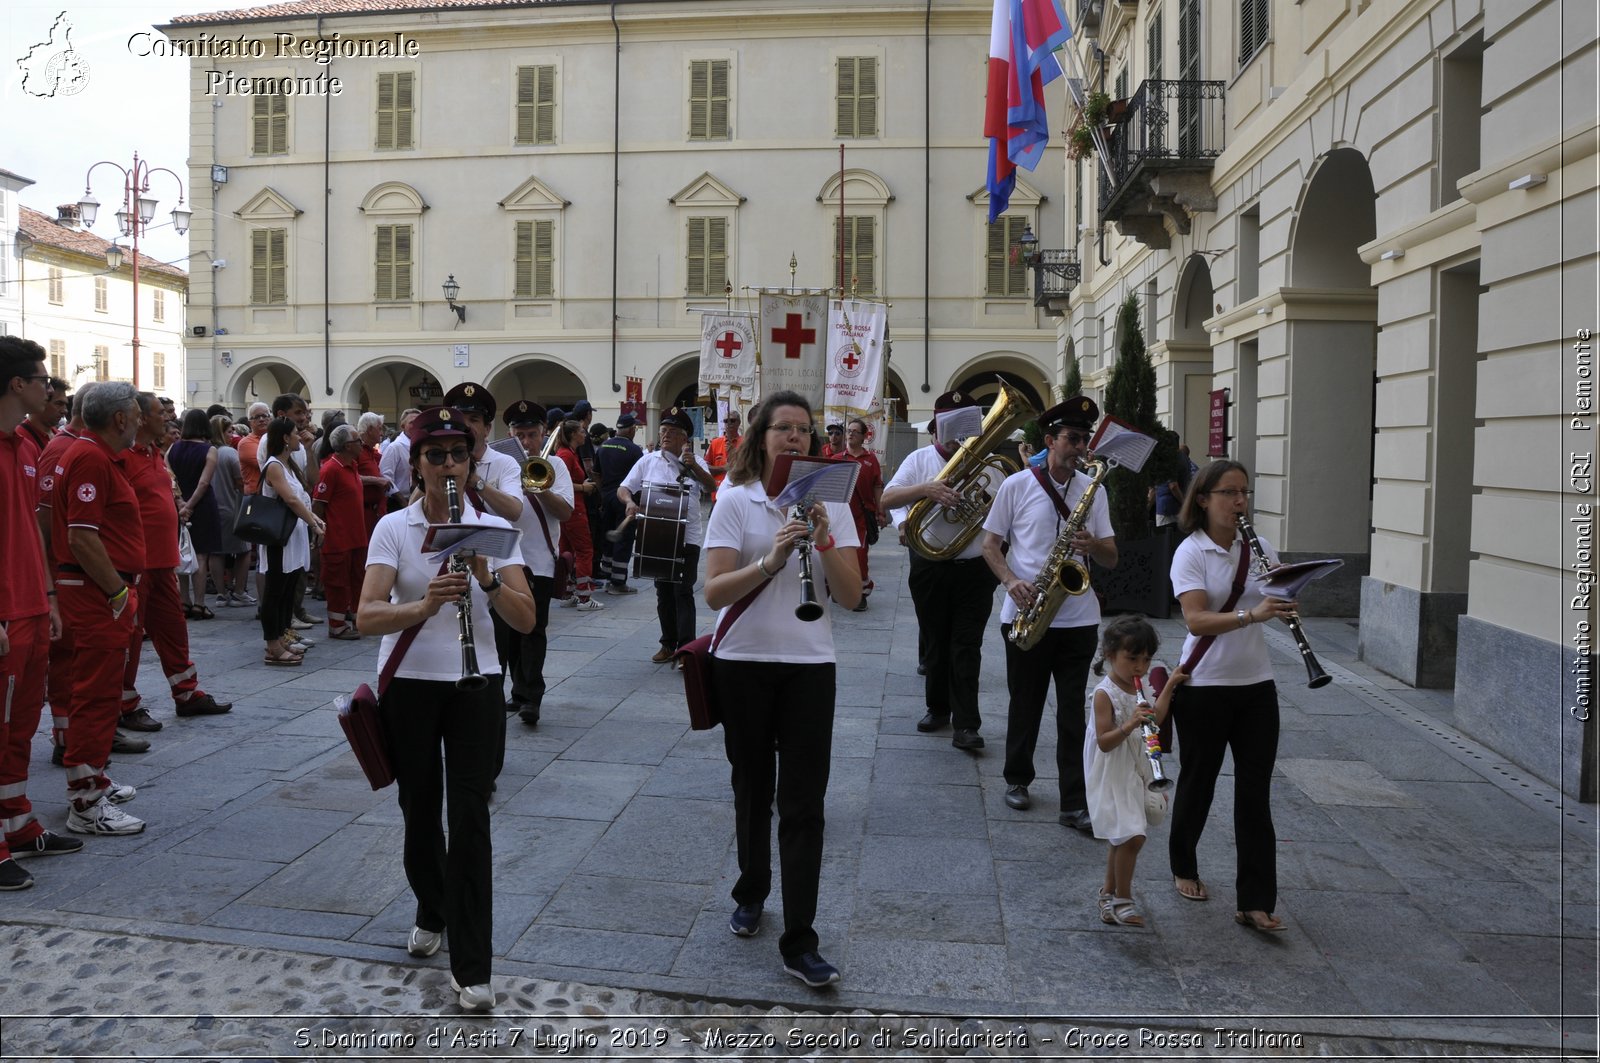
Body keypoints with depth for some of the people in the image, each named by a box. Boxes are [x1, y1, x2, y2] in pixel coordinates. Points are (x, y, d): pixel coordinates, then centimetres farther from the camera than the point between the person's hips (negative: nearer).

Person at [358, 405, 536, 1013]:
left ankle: (471, 967, 2)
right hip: (408, 685, 1)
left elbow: (526, 620, -10)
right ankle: (432, 913, 42)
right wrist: (423, 606, -34)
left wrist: (486, 577, -26)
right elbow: (367, 617, -16)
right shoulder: (393, 528, -4)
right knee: (420, 809, 14)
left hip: (474, 687, -1)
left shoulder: (494, 529, -2)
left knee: (469, 819, -5)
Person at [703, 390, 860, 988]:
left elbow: (850, 597, -5)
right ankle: (751, 894, 39)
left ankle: (799, 944, 4)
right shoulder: (735, 501, -3)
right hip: (743, 662, 0)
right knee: (752, 788, 15)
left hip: (809, 665, 1)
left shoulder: (831, 504, 2)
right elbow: (713, 592, -13)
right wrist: (769, 562, -28)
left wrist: (823, 539, -20)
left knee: (803, 803, -2)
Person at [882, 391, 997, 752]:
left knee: (967, 646, -2)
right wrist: (925, 488, -26)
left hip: (974, 569, -1)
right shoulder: (921, 459, 2)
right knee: (935, 641, 13)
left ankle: (966, 725, -1)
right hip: (930, 568, 1)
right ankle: (937, 708, 29)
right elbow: (887, 499, -10)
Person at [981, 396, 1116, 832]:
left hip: (1078, 617, 2)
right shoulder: (1017, 485, 0)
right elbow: (990, 543, 2)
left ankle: (1075, 804, 7)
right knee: (1025, 705, 12)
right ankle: (1018, 779, 32)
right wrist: (1011, 581, -15)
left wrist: (1094, 546, -16)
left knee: (1074, 713, 2)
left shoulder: (1093, 490, 6)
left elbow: (1112, 558, 7)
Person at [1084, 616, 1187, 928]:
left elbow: (1154, 719, 19)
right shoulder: (1105, 694, -19)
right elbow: (1104, 742, -21)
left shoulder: (1138, 689, 6)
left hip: (1134, 773, 9)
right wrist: (1129, 726, -37)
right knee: (1133, 836, -13)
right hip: (1112, 777, -9)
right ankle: (1122, 899, 2)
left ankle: (1110, 892, 31)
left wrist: (1170, 684, 16)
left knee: (1121, 837, 16)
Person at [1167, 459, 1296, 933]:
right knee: (1198, 782, 12)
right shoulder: (1190, 553, -10)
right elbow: (1196, 619, -23)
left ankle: (1256, 902, 6)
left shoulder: (1259, 547, 4)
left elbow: (1286, 604, 5)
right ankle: (1183, 867, 36)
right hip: (1204, 686, -4)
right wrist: (1251, 614, -37)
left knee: (1255, 793, 1)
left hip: (1256, 685, 4)